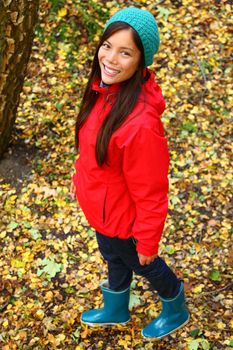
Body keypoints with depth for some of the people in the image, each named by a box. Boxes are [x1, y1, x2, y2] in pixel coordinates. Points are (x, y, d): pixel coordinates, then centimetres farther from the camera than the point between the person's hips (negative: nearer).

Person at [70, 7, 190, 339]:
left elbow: (150, 193, -27)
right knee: (114, 258, 32)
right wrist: (80, 176, 17)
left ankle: (176, 310, 55)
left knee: (143, 264, 23)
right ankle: (116, 310, 62)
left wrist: (147, 243, -15)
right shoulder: (106, 87, -16)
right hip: (101, 203, 7)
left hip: (120, 215, -7)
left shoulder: (140, 123, -40)